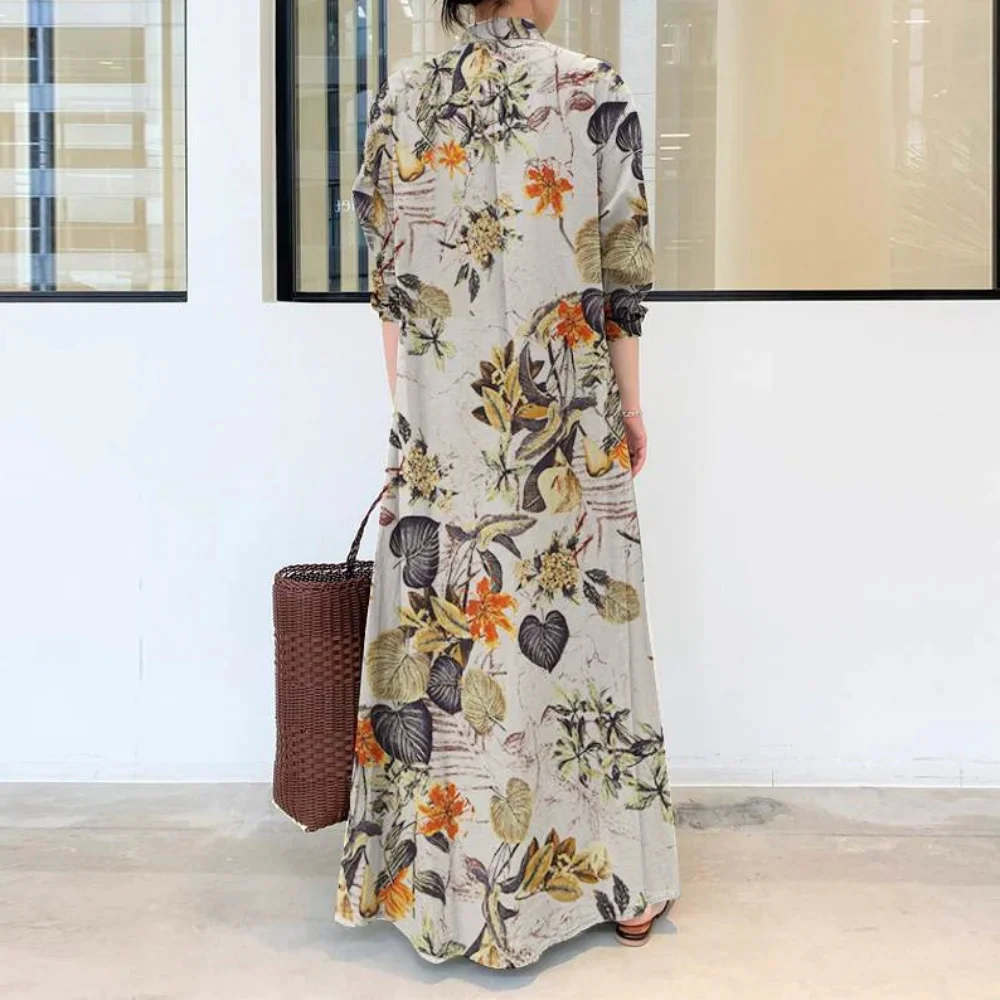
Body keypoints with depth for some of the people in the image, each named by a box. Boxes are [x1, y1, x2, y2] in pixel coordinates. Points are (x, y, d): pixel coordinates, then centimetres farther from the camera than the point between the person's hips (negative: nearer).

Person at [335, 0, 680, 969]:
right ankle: (622, 879, 20)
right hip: (564, 417, -2)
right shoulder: (592, 90, -3)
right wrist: (630, 404, 4)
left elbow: (387, 277, 5)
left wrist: (406, 406, 12)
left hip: (442, 420, 2)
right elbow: (622, 271, -4)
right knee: (571, 619, 7)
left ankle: (444, 878, 22)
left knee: (449, 622, 9)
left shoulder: (403, 97, 5)